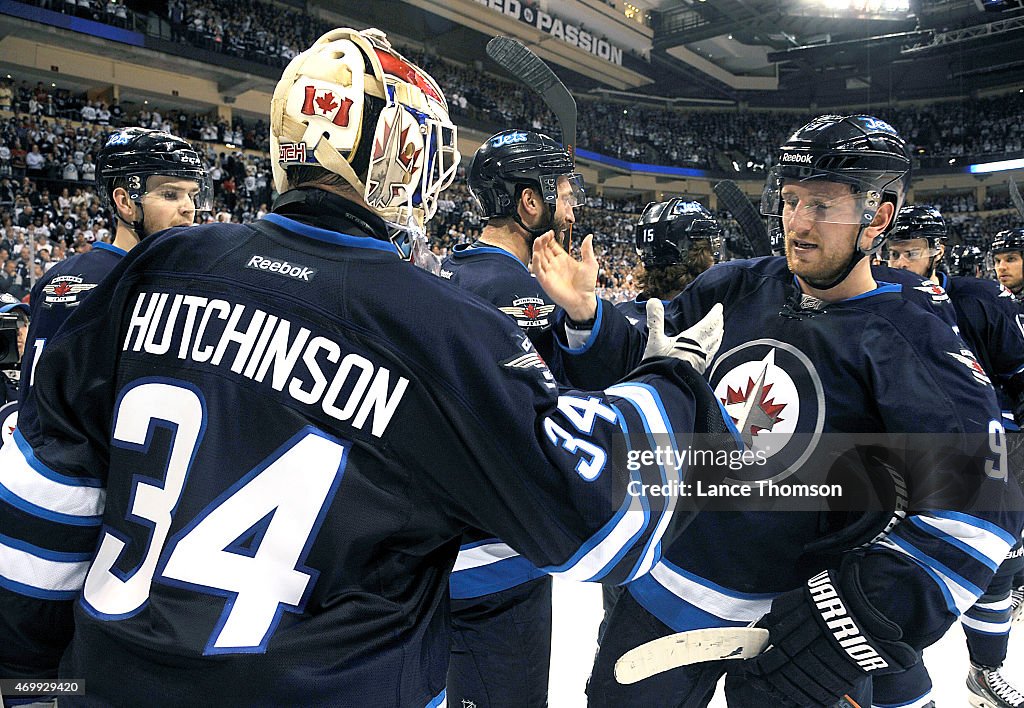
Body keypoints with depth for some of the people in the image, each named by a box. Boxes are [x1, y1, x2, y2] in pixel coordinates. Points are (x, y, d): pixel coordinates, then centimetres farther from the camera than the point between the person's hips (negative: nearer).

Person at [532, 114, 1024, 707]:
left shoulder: (916, 345, -10)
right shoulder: (732, 291, -1)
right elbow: (635, 370, 6)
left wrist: (855, 624, -25)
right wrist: (584, 312, -12)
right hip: (667, 590, 3)